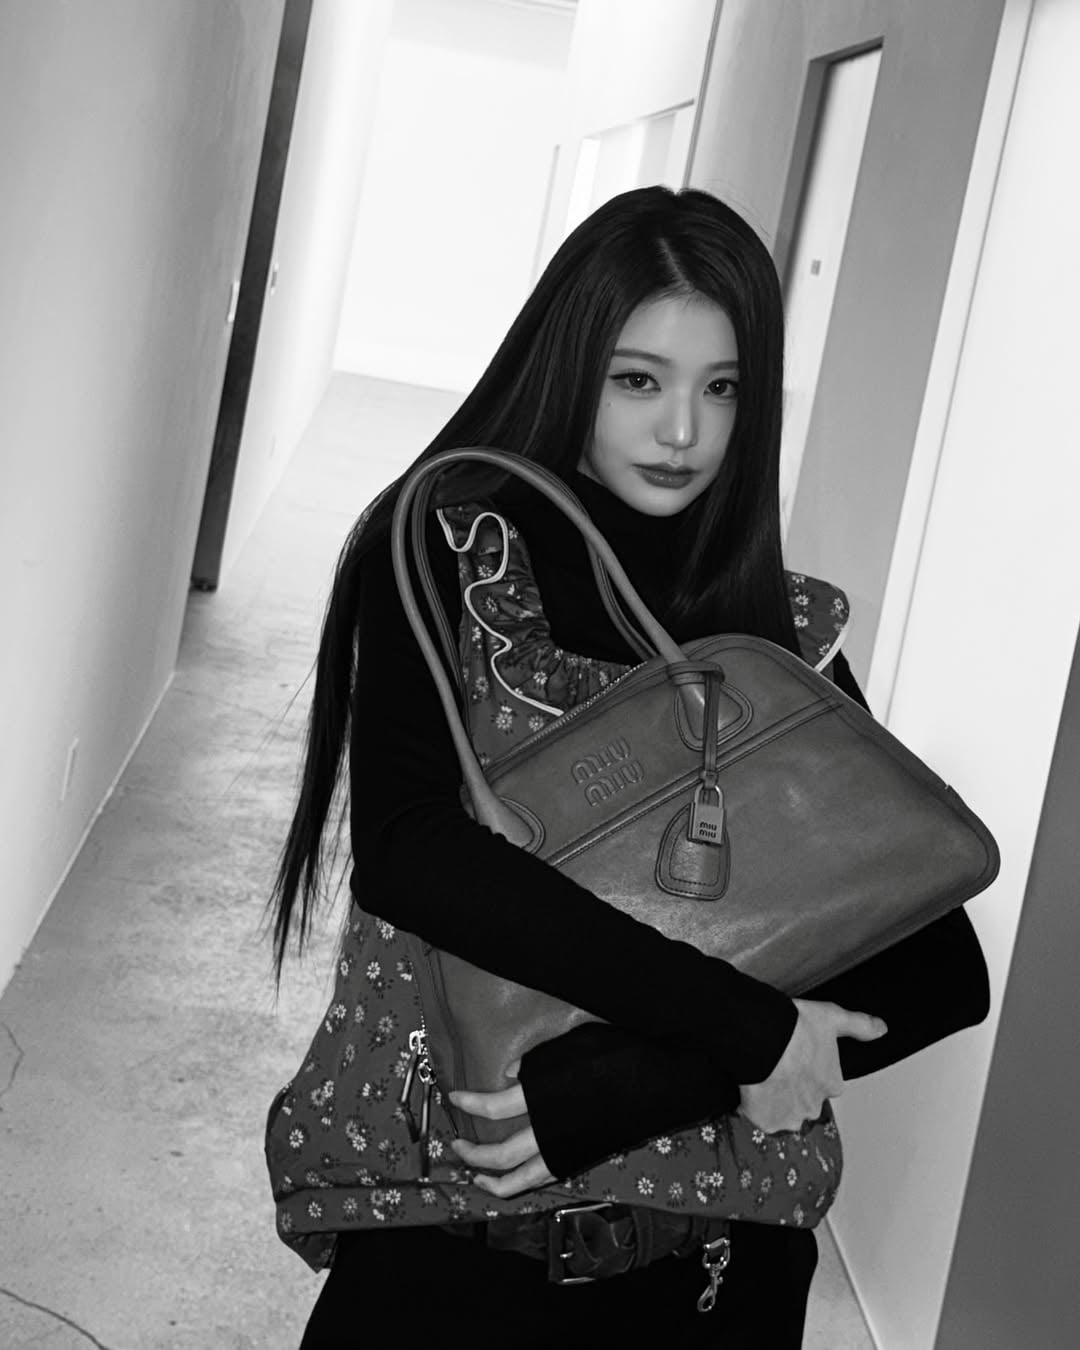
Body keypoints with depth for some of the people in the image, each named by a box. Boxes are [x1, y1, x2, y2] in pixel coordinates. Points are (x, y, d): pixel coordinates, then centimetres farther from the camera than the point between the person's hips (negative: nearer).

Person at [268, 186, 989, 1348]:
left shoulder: (787, 630, -4)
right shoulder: (449, 554, -8)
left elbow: (940, 972, -11)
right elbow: (405, 851, -23)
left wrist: (624, 1083, -23)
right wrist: (741, 1026, -26)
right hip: (450, 1221, -2)